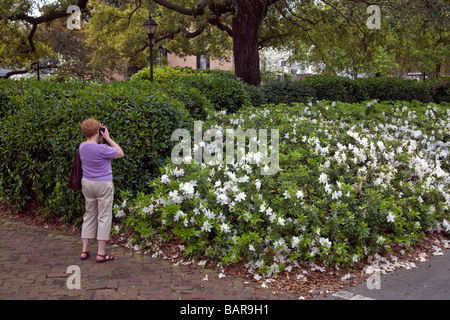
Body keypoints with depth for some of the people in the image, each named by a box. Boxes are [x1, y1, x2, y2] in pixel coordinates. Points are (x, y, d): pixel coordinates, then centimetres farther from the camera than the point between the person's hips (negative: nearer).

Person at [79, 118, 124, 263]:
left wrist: (101, 137, 4)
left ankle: (84, 250, 19)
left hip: (87, 184, 7)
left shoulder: (82, 147, 0)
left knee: (89, 215, 16)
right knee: (104, 217, 2)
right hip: (103, 185, -7)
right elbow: (120, 153, -8)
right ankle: (101, 253, 6)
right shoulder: (101, 149, -21)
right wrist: (107, 138, -9)